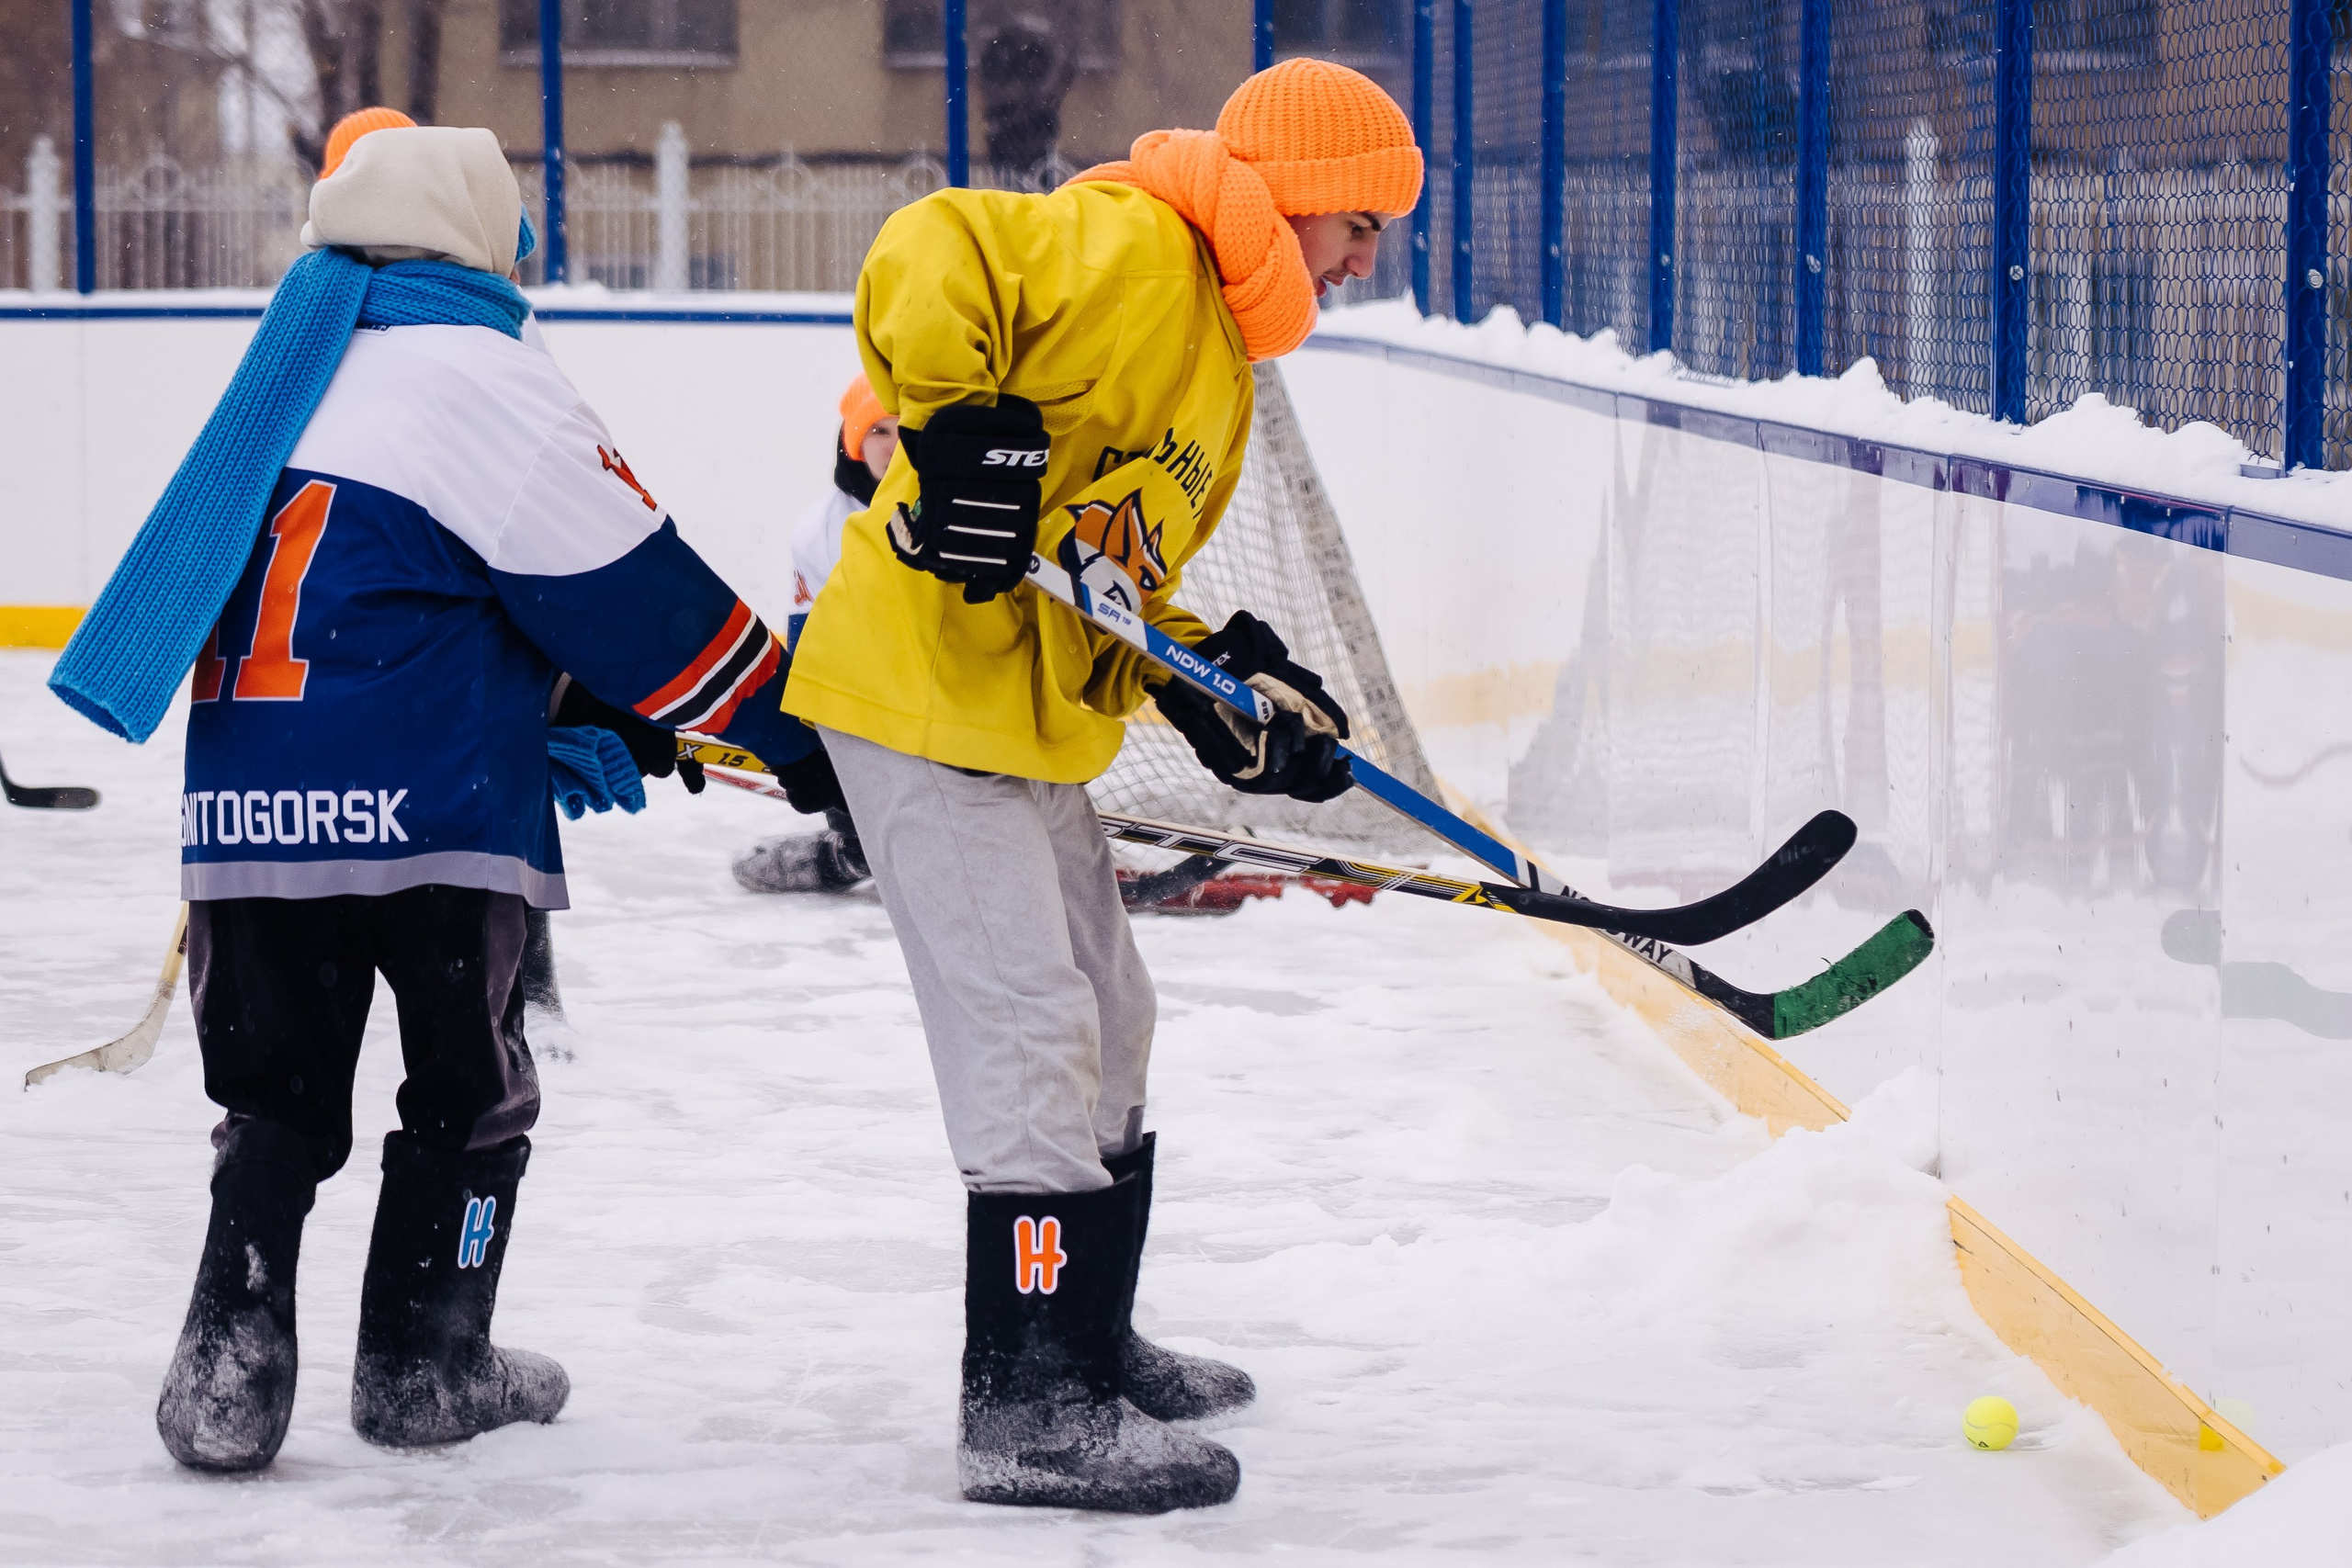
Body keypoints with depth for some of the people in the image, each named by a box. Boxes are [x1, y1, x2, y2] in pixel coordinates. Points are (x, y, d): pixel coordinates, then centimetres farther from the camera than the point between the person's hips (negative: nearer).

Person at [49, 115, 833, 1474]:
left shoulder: (295, 375, 19)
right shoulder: (484, 378, -5)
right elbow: (635, 594, -5)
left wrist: (579, 718, 23)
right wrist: (802, 730, 4)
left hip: (247, 797, 6)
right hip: (422, 802, -6)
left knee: (278, 1094, 12)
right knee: (472, 1089, 12)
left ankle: (230, 1364, 0)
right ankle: (423, 1363, 15)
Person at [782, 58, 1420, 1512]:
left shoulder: (1215, 360, 19)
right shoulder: (1126, 249, -14)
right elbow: (928, 253, -28)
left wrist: (1213, 686, 3)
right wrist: (962, 425, -35)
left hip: (1037, 715, 11)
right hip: (925, 693, -11)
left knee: (1107, 1022, 20)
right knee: (1032, 1035, -11)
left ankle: (1090, 1346, 35)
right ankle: (1027, 1411, -8)